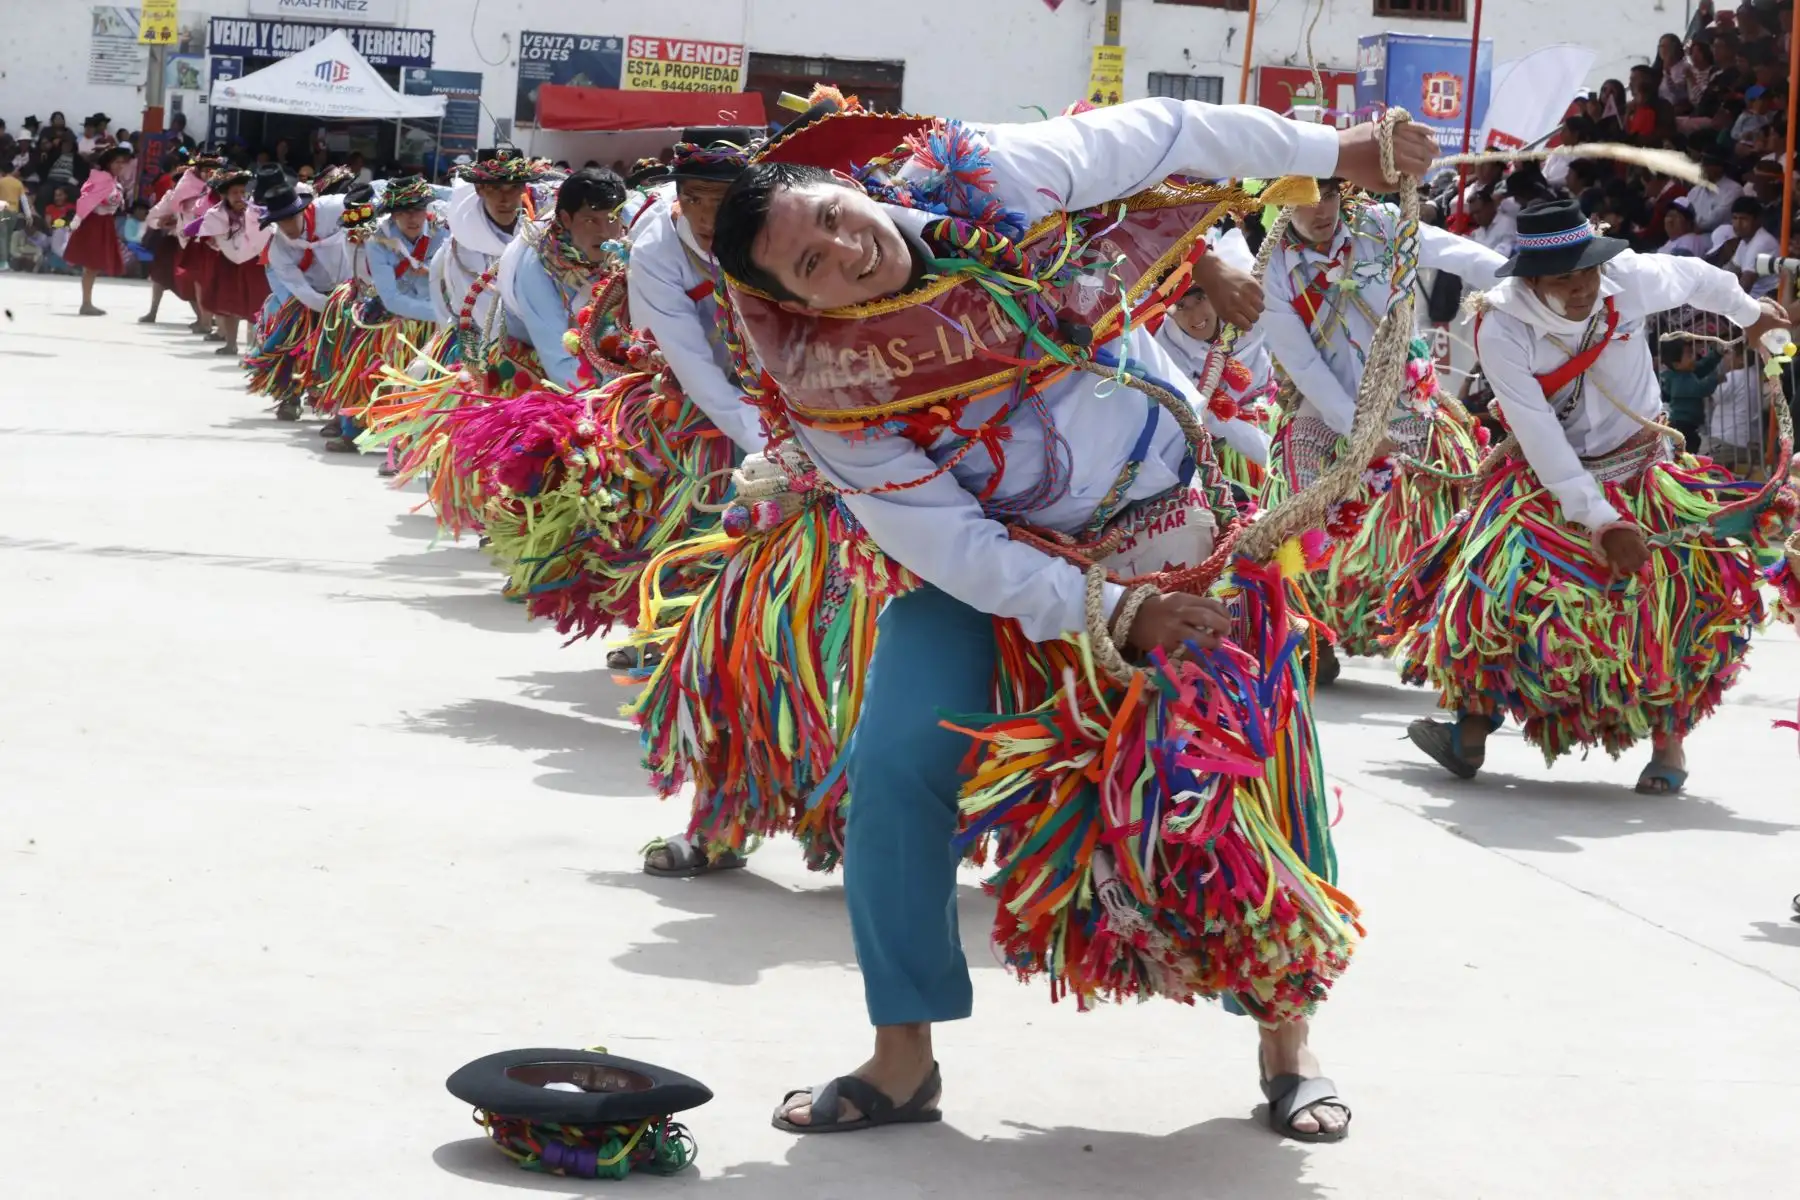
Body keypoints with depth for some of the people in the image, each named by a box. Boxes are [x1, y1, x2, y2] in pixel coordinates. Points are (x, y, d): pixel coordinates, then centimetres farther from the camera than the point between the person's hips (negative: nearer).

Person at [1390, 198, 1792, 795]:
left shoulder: (1632, 279, -17)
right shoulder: (1502, 329, -22)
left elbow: (1697, 276, 7)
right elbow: (1538, 433, -25)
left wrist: (1749, 311, 28)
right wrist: (1599, 519, -30)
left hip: (1644, 470, 1)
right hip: (1549, 478, -1)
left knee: (1673, 589, -16)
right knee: (1505, 575, -16)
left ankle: (1667, 738, 0)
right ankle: (1473, 727, -2)